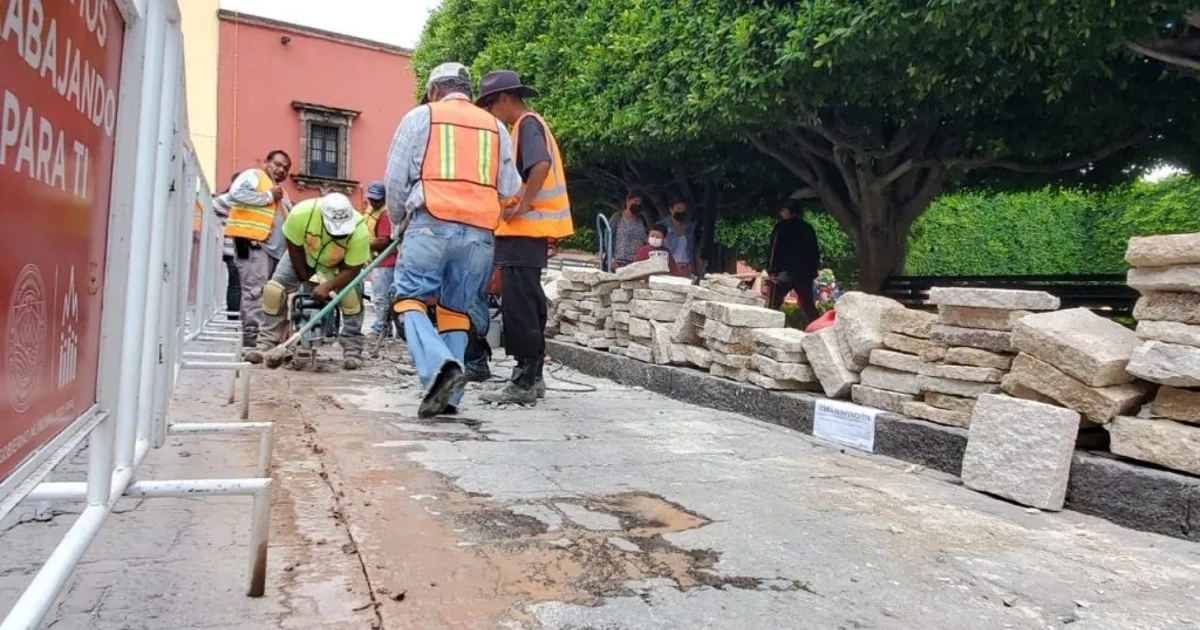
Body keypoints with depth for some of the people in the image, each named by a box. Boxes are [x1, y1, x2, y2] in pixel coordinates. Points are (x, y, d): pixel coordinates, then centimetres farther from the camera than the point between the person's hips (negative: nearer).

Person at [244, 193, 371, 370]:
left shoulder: (360, 231, -37)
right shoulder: (302, 213, -37)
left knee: (352, 296, -23)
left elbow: (352, 268, -27)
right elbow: (293, 245, -20)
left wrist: (328, 286, -39)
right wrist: (305, 278, -14)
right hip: (302, 257, 1)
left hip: (340, 264, -1)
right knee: (273, 290, -11)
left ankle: (352, 350, -10)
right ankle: (266, 344, 3)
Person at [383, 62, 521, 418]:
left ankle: (440, 367, -21)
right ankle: (448, 397, 6)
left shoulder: (420, 116, 11)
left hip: (432, 224, -3)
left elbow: (395, 178, 9)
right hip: (480, 231, 4)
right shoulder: (496, 127, 19)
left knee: (409, 299, 2)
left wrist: (398, 221, 24)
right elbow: (509, 189, 14)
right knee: (457, 310, 10)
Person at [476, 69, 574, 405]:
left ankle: (524, 383, -6)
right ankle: (531, 376, 20)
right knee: (527, 305, 13)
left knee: (518, 306, -9)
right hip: (525, 231, 11)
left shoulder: (527, 124, -9)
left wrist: (522, 207, -21)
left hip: (524, 230, -11)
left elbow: (541, 166, -26)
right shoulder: (528, 126, 22)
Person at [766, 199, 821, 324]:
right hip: (805, 273, 5)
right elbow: (815, 251, 14)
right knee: (808, 306, 11)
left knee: (774, 305, 0)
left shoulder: (782, 226, -1)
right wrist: (813, 271, 18)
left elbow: (775, 249, -7)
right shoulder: (808, 228, 14)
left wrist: (771, 270, -6)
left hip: (785, 272, -5)